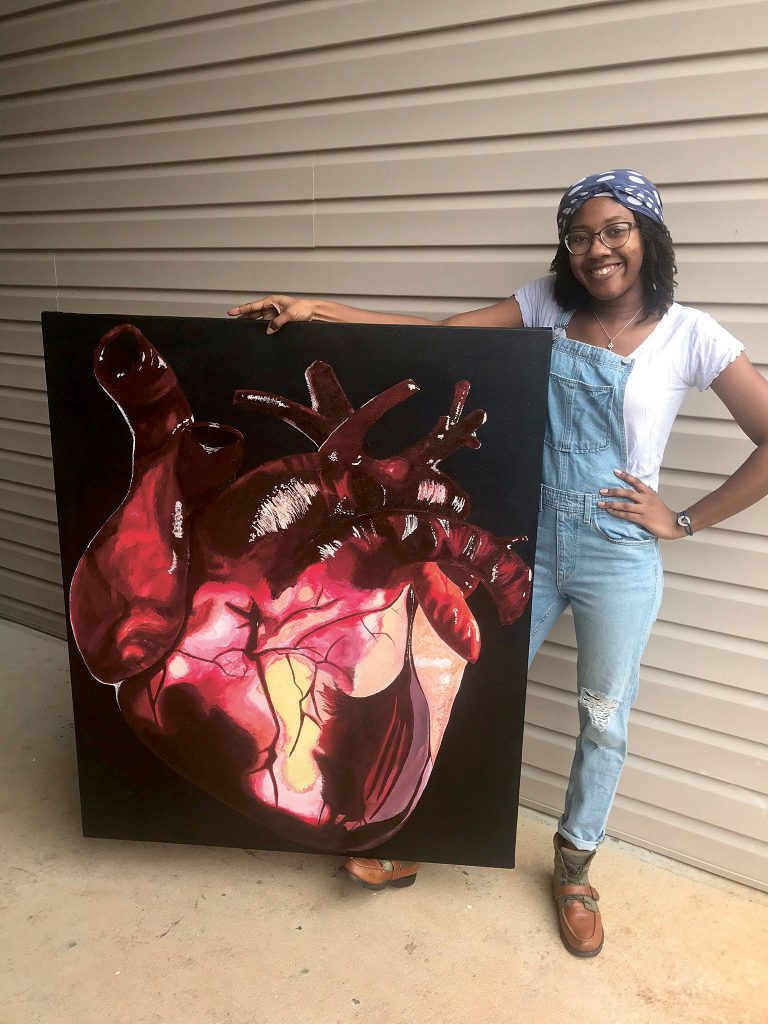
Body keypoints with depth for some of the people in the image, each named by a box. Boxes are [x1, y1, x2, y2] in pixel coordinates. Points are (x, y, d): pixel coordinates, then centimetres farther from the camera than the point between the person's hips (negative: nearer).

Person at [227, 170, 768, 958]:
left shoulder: (689, 336, -7)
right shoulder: (547, 306, 2)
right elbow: (435, 334, -6)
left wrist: (684, 521, -8)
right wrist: (314, 310, -13)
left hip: (618, 556, -2)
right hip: (530, 542, 3)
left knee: (603, 719, 14)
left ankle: (574, 867, 38)